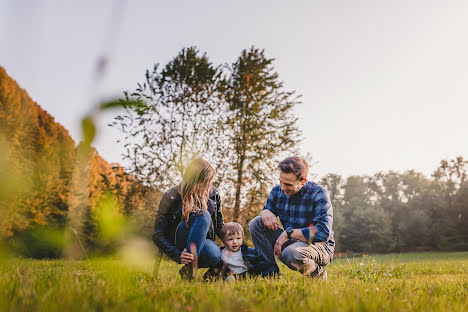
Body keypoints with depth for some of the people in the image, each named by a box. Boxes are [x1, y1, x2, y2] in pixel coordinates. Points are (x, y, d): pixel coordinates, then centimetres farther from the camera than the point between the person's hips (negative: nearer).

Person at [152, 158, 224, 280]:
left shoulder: (213, 194, -2)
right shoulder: (171, 197, -14)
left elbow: (219, 226, 10)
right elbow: (158, 235, -15)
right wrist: (178, 255, -28)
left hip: (203, 241, 4)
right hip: (178, 245, -3)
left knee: (214, 255, -34)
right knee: (202, 215, -31)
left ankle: (188, 268, -6)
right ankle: (190, 266, -34)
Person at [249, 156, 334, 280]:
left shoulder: (318, 193, -16)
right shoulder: (277, 191, 0)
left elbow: (323, 232, -26)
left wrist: (288, 233, -26)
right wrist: (265, 213, -13)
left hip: (320, 246, -5)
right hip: (291, 242, 6)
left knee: (290, 254, -39)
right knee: (256, 223, -12)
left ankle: (318, 274, -5)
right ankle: (271, 272, -8)